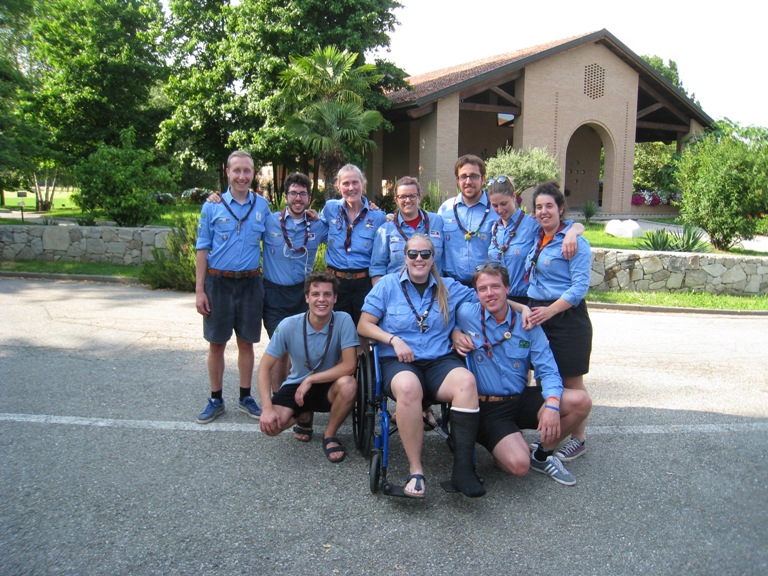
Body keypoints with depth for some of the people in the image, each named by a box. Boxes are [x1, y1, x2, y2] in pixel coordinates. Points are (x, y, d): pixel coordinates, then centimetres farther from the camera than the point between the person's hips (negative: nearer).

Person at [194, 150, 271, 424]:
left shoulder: (262, 206, 5)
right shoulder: (212, 206, 0)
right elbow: (202, 249, 0)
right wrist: (199, 290, -5)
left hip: (250, 283, 1)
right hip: (218, 282, -1)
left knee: (246, 342, 9)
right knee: (216, 343, 7)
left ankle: (245, 397, 23)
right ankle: (216, 400, 20)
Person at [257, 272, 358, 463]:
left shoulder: (343, 320, -19)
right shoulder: (289, 325, -16)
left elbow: (349, 366, -23)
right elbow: (264, 367, -12)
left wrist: (311, 379, -23)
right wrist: (267, 408, -24)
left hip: (329, 386, -1)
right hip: (296, 386, 2)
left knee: (348, 384, -35)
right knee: (270, 425, -23)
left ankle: (330, 435, -6)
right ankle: (304, 415, 15)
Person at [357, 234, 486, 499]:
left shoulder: (450, 288, 16)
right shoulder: (388, 284, 9)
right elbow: (363, 325, 7)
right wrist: (394, 340, -8)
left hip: (440, 360, 2)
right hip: (398, 361, -2)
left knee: (466, 381, -33)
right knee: (408, 386, -39)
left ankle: (463, 469, -30)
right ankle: (415, 470, -28)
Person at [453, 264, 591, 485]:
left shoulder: (527, 324, 0)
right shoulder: (467, 314, -6)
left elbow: (548, 370, -4)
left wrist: (552, 405, -23)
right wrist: (455, 334, -9)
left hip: (522, 399, 4)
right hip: (488, 407, -4)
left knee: (581, 401, -19)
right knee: (518, 465, -27)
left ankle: (542, 455, 5)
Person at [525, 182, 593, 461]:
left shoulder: (575, 241, -10)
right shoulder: (536, 239, 12)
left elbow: (581, 286, -16)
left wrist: (550, 310, -24)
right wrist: (530, 308, 10)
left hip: (566, 316, -7)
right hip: (538, 314, 7)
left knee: (571, 381, 2)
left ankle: (578, 438, 16)